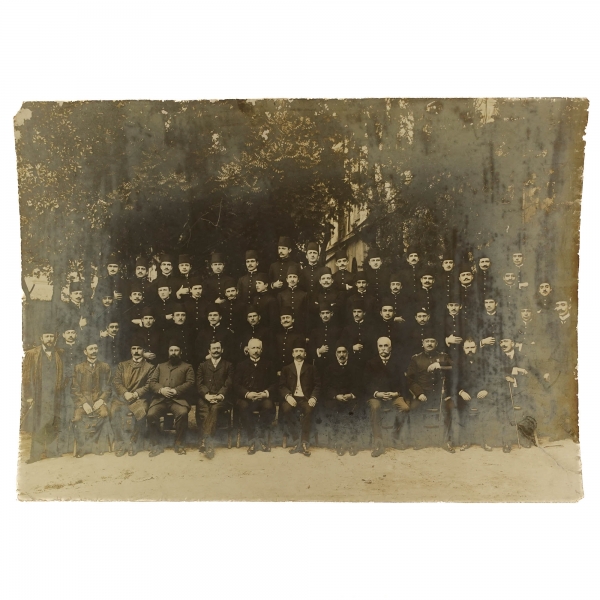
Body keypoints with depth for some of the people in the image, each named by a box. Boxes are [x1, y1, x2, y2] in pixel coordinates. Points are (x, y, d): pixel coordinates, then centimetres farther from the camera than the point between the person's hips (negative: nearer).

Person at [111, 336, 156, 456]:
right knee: (115, 412, -29)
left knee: (139, 412, -32)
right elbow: (116, 381, 5)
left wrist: (135, 394, -15)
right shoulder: (122, 365, 18)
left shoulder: (149, 367, 10)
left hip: (139, 398, -2)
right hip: (121, 396, 2)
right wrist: (125, 393, -13)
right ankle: (120, 442, -13)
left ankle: (133, 443, -13)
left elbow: (149, 385, 0)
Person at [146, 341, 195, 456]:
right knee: (151, 415, -27)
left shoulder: (187, 366, 18)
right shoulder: (160, 366, 26)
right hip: (160, 399, 3)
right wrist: (161, 389, -8)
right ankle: (156, 445, -9)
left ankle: (179, 444, -14)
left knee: (183, 413, -34)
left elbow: (190, 383, 3)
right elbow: (151, 381, 14)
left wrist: (176, 390, -12)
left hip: (178, 399, -2)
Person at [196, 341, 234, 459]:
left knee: (215, 408, -34)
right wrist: (206, 395, -11)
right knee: (203, 412, -31)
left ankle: (204, 441, -36)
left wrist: (220, 396, -14)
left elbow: (228, 384, 5)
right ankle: (209, 443, -27)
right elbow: (199, 383, 8)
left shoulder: (228, 365, 17)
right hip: (205, 397, 1)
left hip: (221, 398, -1)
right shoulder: (203, 365, 21)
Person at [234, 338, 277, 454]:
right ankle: (252, 439, -19)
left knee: (269, 405, -34)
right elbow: (236, 385, 4)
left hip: (263, 397, 1)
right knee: (243, 406, -36)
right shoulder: (241, 365, 14)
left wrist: (266, 393, -12)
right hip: (246, 397, 0)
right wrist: (247, 394, -15)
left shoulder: (268, 365, 16)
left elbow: (274, 384, 9)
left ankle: (262, 438, -13)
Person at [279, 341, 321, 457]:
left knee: (308, 410, -35)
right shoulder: (286, 369, 18)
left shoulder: (311, 368, 17)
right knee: (286, 409, -34)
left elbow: (317, 385, 6)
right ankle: (296, 441, -22)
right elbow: (282, 386, 6)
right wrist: (287, 396, -15)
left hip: (306, 398, -1)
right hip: (291, 398, 1)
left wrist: (314, 397, -14)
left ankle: (304, 443, -25)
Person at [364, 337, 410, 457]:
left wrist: (396, 393, -14)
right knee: (375, 407, -35)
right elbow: (367, 383, 1)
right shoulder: (371, 362, 5)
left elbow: (402, 380, 4)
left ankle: (396, 436, -1)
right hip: (376, 395, -1)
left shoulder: (397, 360, 7)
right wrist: (377, 393, -17)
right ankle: (378, 443, -28)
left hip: (394, 394, 1)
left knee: (405, 408, -29)